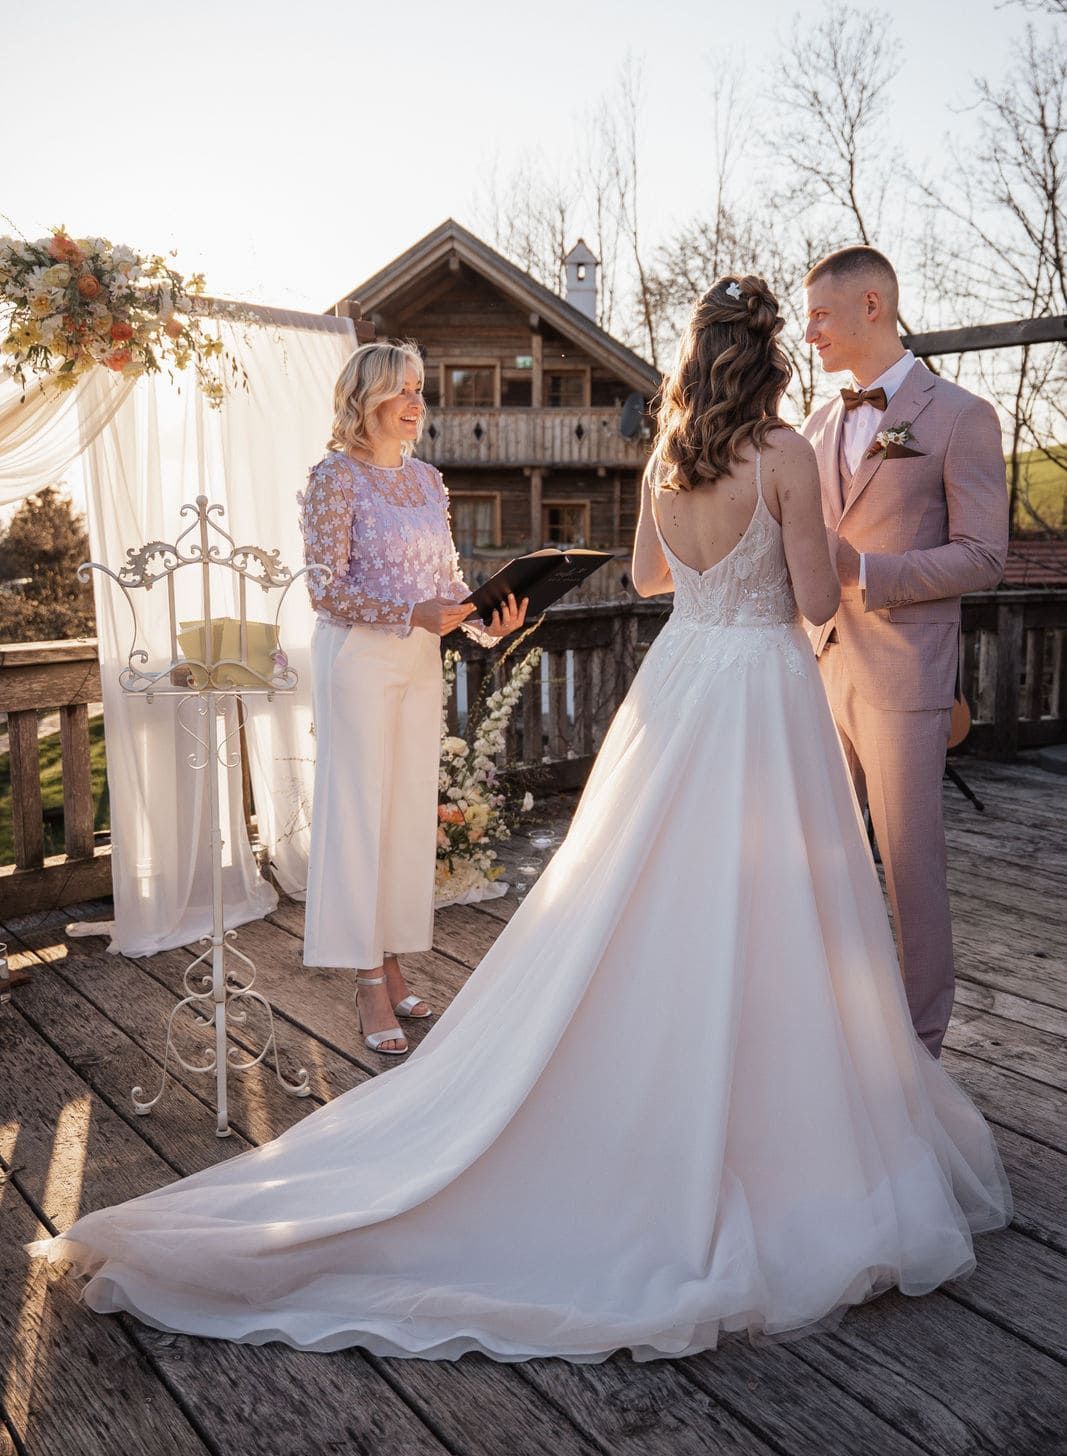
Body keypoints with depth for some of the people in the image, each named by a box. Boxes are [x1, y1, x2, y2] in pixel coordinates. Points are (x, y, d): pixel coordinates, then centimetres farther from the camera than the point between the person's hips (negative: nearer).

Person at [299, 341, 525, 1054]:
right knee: (361, 809, -1)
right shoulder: (335, 477, -8)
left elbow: (447, 575, 13)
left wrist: (486, 620, -5)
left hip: (421, 660, 7)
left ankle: (392, 962, 24)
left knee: (412, 807, 10)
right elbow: (327, 589, -14)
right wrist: (412, 613, -24)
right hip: (359, 657, -6)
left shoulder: (428, 478, 12)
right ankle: (370, 984, 8)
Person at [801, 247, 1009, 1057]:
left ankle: (920, 1038, 19)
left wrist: (861, 570, -20)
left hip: (903, 677, -6)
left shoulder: (960, 418, -4)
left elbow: (983, 557, -10)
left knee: (910, 856, 3)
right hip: (822, 668, 6)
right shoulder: (820, 426, 14)